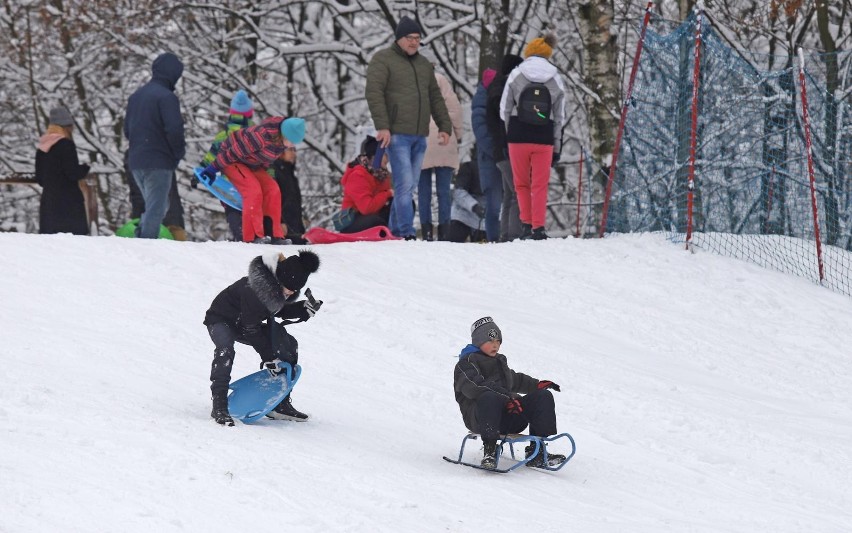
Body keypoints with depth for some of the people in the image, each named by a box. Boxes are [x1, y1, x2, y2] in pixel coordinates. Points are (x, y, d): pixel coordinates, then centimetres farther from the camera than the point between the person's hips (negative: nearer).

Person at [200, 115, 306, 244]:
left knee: (273, 190, -7)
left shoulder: (282, 138, -13)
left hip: (250, 163, 8)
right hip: (231, 159, -8)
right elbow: (233, 152, -28)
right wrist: (214, 168, -20)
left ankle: (275, 236, -5)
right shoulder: (262, 135, -37)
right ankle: (252, 237, -21)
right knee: (253, 190, -24)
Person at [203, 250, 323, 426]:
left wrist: (304, 309, -16)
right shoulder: (254, 289, -39)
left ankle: (280, 404, 4)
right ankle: (219, 407, -35)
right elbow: (251, 328, -32)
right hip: (221, 319, -8)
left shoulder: (284, 286, -15)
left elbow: (280, 310, 3)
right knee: (225, 351, -37)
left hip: (248, 322, 8)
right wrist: (269, 358, -28)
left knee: (289, 345, -2)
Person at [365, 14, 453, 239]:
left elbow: (436, 98, 24)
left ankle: (395, 231, 12)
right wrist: (382, 126, -18)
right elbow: (373, 92, -10)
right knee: (405, 184, -14)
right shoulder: (383, 60, -1)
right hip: (397, 134, -7)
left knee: (408, 187, 7)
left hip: (419, 136, 7)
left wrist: (444, 126, 14)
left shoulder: (424, 64, 20)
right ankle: (407, 232, -17)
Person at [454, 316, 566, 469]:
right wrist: (506, 398, -29)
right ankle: (489, 451, -43)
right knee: (491, 398, -42)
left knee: (543, 397, -5)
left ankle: (537, 451, -14)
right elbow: (476, 387, -19)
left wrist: (538, 385, 33)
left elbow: (515, 380, 48)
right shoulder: (466, 363, 0)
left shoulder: (499, 361, 29)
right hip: (479, 415, -8)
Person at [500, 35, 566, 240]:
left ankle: (526, 224, 7)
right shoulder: (556, 80, 3)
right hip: (544, 138, 1)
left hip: (518, 137, -1)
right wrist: (556, 148, 12)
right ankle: (538, 228, 2)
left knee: (521, 183, 12)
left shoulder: (516, 75, -3)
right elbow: (559, 118, 6)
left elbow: (504, 110, 0)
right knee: (540, 185, 7)